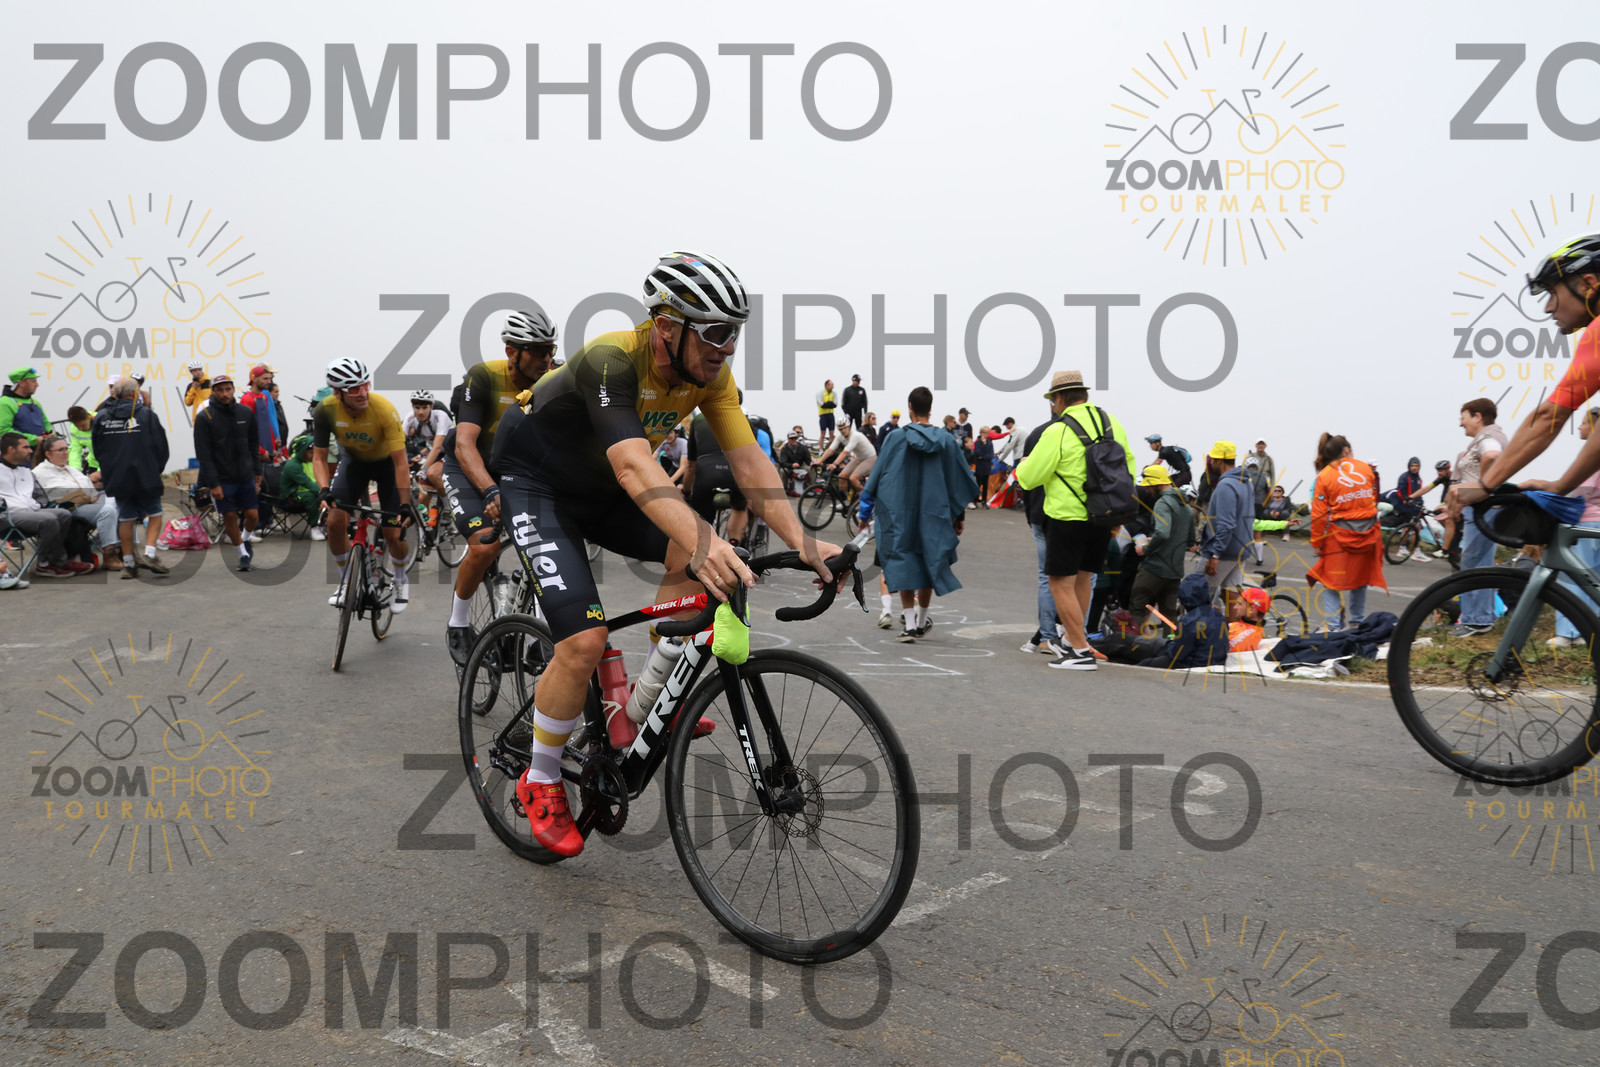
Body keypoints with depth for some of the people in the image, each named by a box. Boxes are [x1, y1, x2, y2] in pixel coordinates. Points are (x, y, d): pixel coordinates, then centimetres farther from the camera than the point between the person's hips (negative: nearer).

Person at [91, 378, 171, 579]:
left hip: (117, 479, 4)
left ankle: (128, 563, 14)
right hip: (146, 479, -4)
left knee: (125, 519, 12)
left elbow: (97, 450, 12)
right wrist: (156, 469, 10)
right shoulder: (146, 414, -7)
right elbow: (162, 447, -5)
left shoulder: (101, 417, 4)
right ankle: (149, 554, -6)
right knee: (154, 514, 10)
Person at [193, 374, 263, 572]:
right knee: (230, 517, 0)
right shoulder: (204, 417, -7)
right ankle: (243, 553, 16)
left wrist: (257, 472, 7)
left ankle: (246, 539, 32)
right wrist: (213, 483, -13)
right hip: (222, 478, -3)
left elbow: (254, 446, 12)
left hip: (246, 476, 3)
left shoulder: (246, 413, 4)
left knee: (252, 515, 2)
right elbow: (203, 454, -9)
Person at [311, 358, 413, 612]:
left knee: (393, 532, -9)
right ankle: (346, 582, 11)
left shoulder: (384, 410, -35)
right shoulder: (325, 411, -26)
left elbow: (401, 463, -32)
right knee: (335, 522, -12)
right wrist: (324, 489, -35)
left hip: (386, 461, -3)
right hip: (353, 460, 3)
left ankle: (401, 582, 20)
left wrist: (405, 506, -36)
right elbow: (319, 456, -16)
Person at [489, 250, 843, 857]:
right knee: (585, 640, -20)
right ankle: (540, 784, 3)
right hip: (537, 484, -7)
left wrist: (802, 543, -33)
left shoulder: (709, 373, -13)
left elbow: (749, 462, -19)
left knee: (702, 555, -18)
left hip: (602, 490, 7)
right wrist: (702, 541, -63)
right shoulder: (611, 361, -34)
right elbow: (633, 466, -48)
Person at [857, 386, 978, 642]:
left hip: (900, 513, -2)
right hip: (934, 512, 2)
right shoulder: (945, 441, 0)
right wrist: (959, 514, 18)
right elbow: (962, 480, 7)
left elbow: (878, 474, -4)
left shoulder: (897, 438, -7)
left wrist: (865, 512, 5)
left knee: (904, 565, 3)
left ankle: (910, 625, -7)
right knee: (928, 563, 15)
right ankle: (922, 622, 25)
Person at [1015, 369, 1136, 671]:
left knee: (1061, 584, -1)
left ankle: (1082, 652, -2)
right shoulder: (1110, 422, 7)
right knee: (1083, 576, 19)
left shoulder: (1058, 431, -14)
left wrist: (1023, 464, 12)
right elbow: (1128, 465, 14)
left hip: (1068, 518, -7)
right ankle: (1072, 636, 29)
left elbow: (1028, 478, -12)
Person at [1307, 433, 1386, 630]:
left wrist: (1316, 543, -1)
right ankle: (1357, 621, 27)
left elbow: (1319, 514, -8)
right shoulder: (1365, 468, 5)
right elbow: (1374, 498, 12)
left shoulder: (1324, 476, -5)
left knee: (1331, 580, 5)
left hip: (1339, 534, -4)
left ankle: (1333, 625, -1)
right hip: (1367, 533, 4)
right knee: (1360, 576, 18)